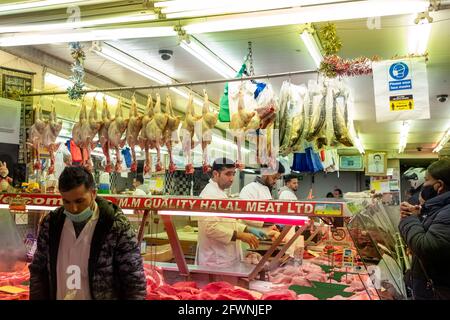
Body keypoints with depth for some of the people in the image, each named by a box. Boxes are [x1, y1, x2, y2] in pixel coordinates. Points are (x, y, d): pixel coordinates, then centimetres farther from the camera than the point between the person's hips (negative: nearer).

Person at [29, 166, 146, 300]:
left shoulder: (117, 227, -18)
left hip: (104, 295, -3)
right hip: (57, 295, 4)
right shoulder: (50, 223, -4)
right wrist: (37, 297, 0)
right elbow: (38, 271, 5)